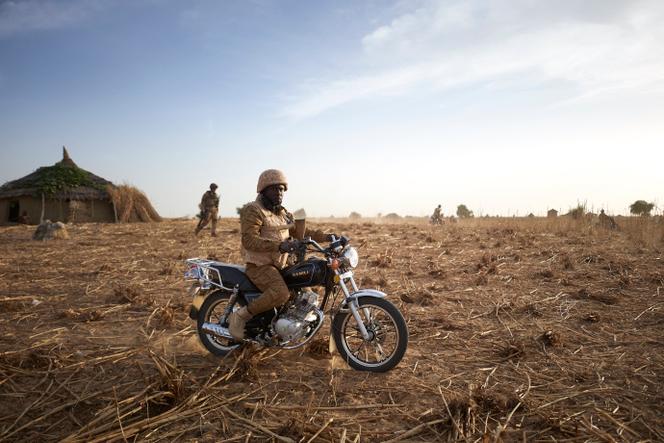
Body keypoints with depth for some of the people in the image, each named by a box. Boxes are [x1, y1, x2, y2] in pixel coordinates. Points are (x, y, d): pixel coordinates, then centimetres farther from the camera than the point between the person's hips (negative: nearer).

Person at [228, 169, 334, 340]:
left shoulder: (283, 214, 17)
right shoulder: (253, 210, -11)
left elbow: (301, 231, 14)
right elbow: (249, 240, -23)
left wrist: (325, 236, 0)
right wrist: (279, 246, -34)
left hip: (280, 264, 9)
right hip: (260, 265, -9)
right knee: (281, 293, -32)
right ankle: (240, 315, -17)